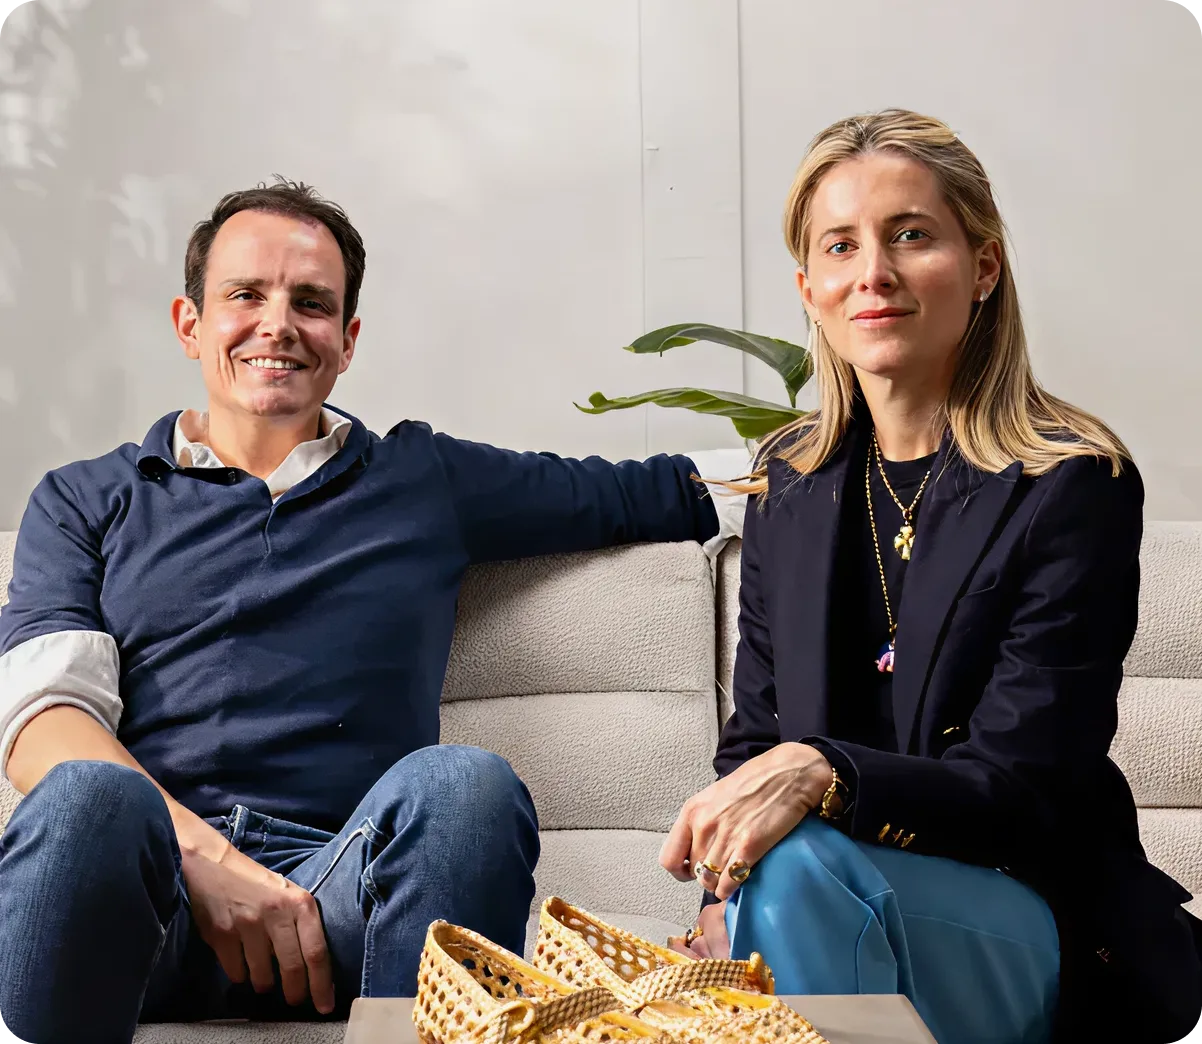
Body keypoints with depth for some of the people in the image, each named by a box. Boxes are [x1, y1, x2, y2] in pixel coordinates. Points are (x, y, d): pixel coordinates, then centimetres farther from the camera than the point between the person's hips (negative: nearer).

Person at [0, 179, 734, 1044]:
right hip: (156, 879, 0)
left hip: (342, 882, 1)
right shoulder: (86, 502, 18)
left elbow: (648, 493, 27)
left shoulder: (427, 481, 21)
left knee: (464, 785, -32)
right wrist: (206, 858, -14)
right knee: (89, 798, -35)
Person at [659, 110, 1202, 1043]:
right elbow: (753, 742, 8)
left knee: (798, 869, -32)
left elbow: (1016, 790, -14)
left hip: (1029, 925, -3)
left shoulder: (1073, 484, -10)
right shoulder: (789, 481, 8)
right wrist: (725, 906, -11)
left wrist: (822, 773, -32)